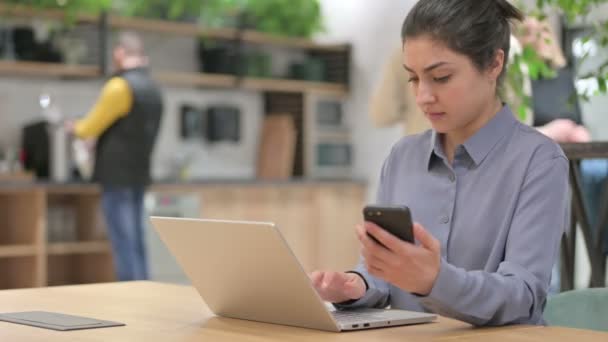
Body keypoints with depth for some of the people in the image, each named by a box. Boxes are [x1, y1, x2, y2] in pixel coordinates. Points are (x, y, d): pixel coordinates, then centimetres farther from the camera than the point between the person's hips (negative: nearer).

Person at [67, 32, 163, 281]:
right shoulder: (154, 89, 9)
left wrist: (75, 127, 13)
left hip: (117, 176, -8)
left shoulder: (120, 86, -16)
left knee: (123, 242, -6)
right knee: (136, 241, 11)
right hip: (139, 175, 8)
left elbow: (89, 129, -9)